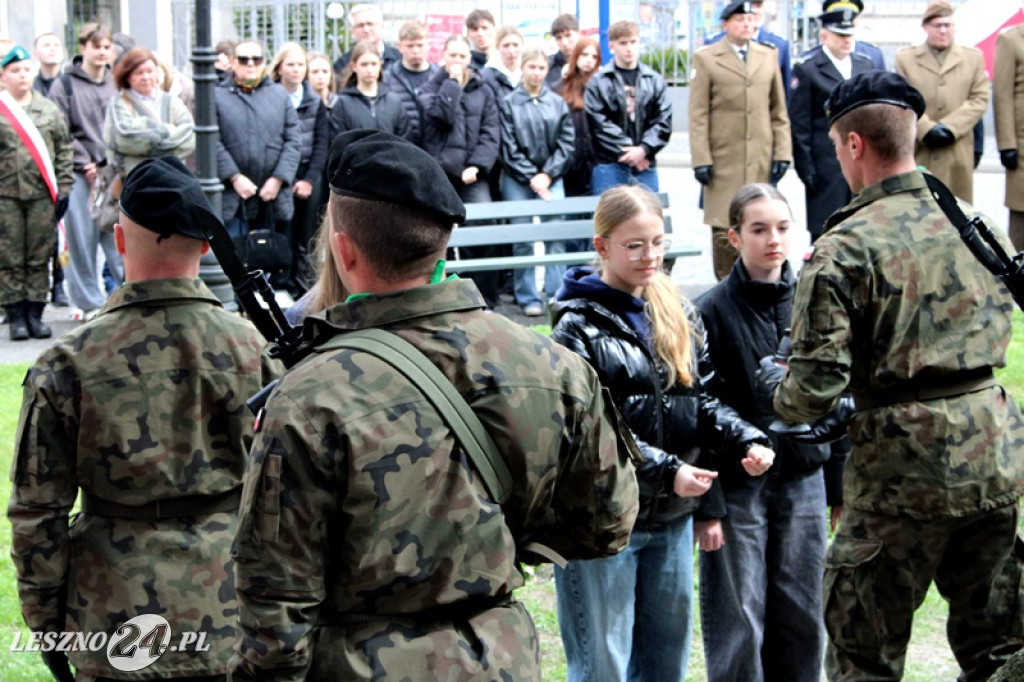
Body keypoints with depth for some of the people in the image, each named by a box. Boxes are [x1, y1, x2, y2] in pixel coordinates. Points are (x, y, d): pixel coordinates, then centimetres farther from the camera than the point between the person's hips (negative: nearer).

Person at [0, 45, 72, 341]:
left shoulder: (49, 110, 9)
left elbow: (64, 150, 11)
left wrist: (63, 189, 5)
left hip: (42, 194, 2)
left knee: (40, 258, 4)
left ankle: (35, 314, 12)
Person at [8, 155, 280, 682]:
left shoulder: (68, 363, -10)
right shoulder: (250, 347, -6)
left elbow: (37, 510, -6)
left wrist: (44, 619, 6)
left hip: (113, 620, -1)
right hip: (230, 616, 1)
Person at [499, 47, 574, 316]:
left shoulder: (558, 103, 9)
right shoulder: (509, 103, 1)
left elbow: (566, 143, 5)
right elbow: (509, 147, -3)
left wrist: (547, 175, -5)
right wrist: (531, 177, -8)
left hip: (550, 179, 2)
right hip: (517, 181, -2)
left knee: (556, 234, -7)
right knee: (522, 239, -2)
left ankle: (556, 296, -2)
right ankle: (528, 299, 4)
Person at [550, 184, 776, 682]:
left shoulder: (679, 315, 9)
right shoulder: (580, 328, -11)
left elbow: (702, 402, 12)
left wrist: (747, 440, -6)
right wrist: (666, 471, -25)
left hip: (673, 519, 6)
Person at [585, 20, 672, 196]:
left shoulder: (655, 81, 10)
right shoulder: (598, 82, 1)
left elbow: (663, 122, 5)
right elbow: (598, 123, -6)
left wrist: (643, 149, -9)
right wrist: (626, 150, -11)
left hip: (645, 164, 3)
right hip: (609, 166, -3)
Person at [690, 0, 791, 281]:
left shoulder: (768, 56, 14)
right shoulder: (706, 58, 4)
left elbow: (779, 111, 14)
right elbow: (698, 115, -1)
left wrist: (782, 151, 6)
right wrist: (701, 159, -8)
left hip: (761, 162, 3)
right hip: (723, 160, -3)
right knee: (724, 229, -3)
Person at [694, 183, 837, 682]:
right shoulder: (712, 312, -7)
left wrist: (840, 486, 10)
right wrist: (706, 506, -11)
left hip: (802, 481, 4)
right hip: (737, 486, -4)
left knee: (801, 615, 10)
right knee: (737, 621, 1)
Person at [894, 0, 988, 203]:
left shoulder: (973, 57, 12)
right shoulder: (905, 58, 8)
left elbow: (979, 100, 4)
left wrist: (949, 127, -9)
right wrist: (926, 129, -13)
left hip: (957, 153, 1)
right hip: (916, 152, -1)